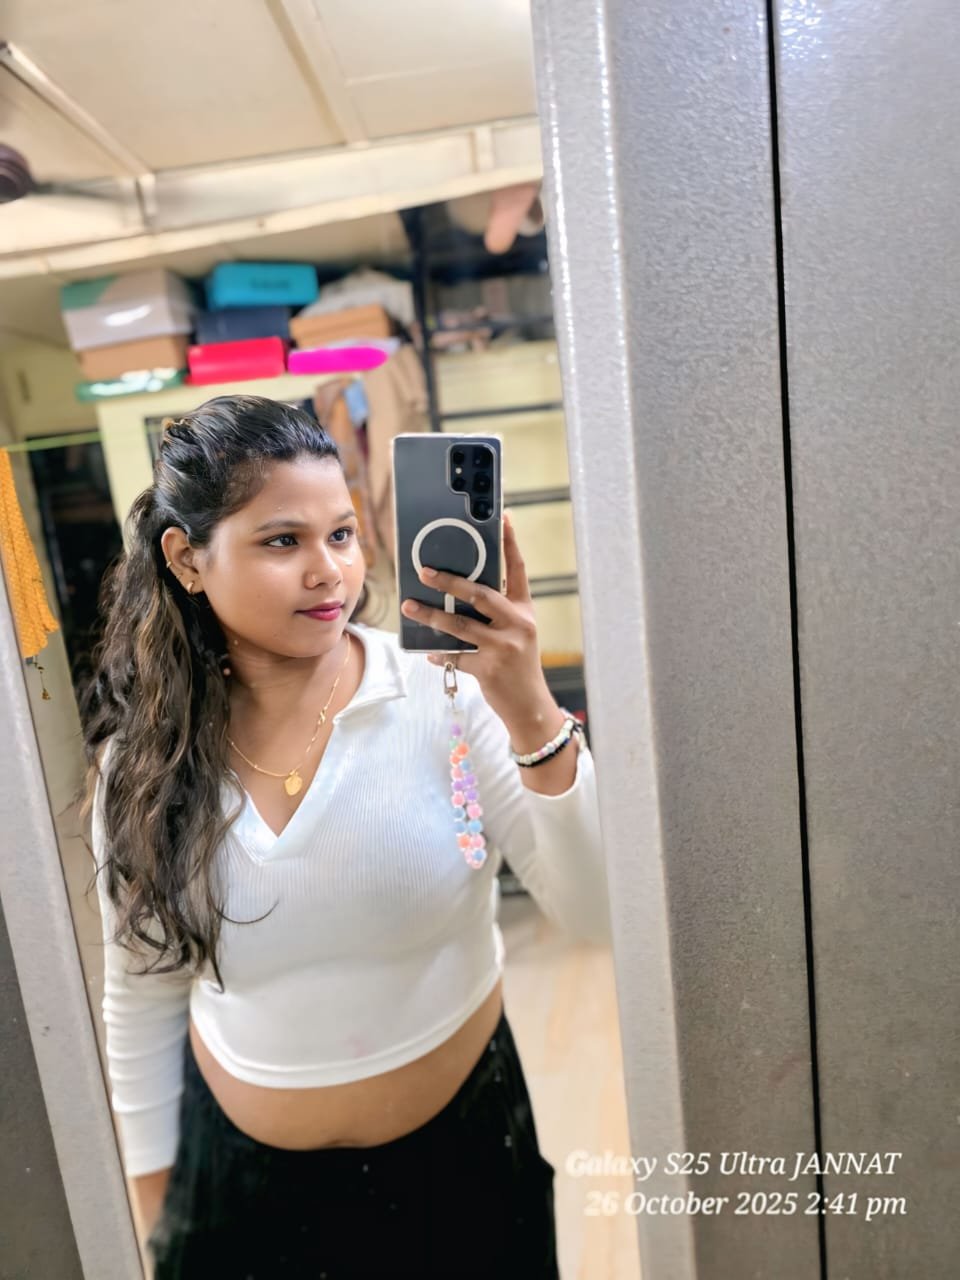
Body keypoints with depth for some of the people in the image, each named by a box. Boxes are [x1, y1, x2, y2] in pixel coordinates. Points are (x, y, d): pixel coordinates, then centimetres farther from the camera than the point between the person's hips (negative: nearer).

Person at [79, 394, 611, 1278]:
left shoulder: (446, 695, -21)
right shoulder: (141, 760, -11)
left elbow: (598, 917, -23)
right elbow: (142, 1002, 1)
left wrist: (531, 716, -36)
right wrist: (154, 1201, 9)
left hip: (460, 1149, -1)